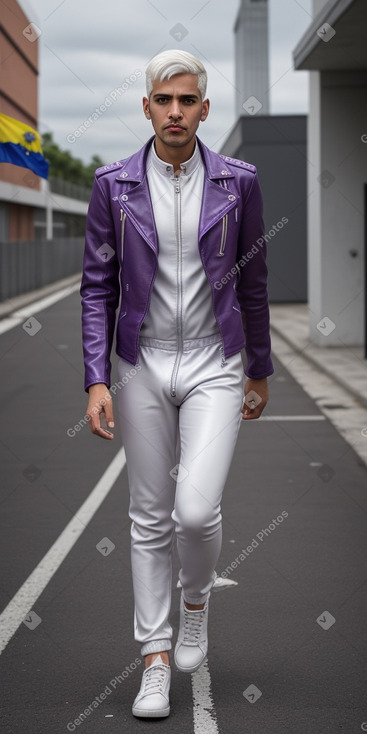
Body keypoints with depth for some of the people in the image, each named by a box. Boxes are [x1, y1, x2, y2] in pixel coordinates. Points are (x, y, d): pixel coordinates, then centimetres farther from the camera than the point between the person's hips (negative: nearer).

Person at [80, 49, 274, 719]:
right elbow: (97, 286, -1)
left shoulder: (237, 181, -2)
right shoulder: (114, 184, -2)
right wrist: (96, 379, -8)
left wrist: (260, 370, 11)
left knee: (196, 509, -14)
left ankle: (195, 596, 20)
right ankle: (156, 661, 18)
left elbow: (253, 281, 6)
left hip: (215, 367, -1)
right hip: (143, 366, 1)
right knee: (150, 517, 7)